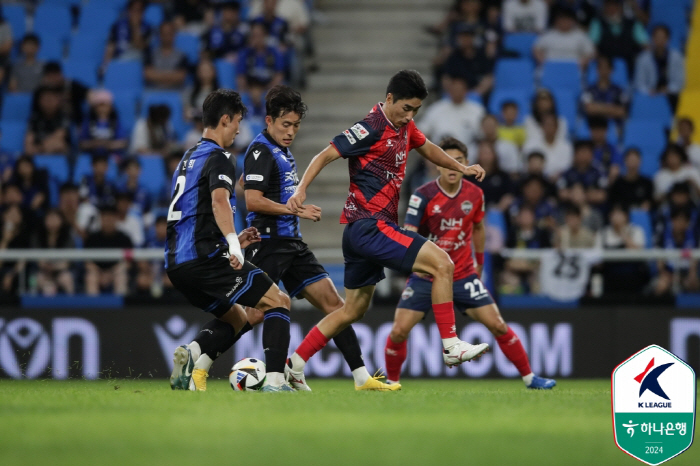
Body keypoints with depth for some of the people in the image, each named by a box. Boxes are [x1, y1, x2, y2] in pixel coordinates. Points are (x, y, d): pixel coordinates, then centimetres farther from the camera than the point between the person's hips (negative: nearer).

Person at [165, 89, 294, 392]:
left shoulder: (189, 158, 24)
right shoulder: (218, 159, -6)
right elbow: (219, 201, -26)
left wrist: (232, 242, 32)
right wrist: (233, 245, -37)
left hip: (177, 265, 9)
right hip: (205, 260, -9)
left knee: (236, 318, 24)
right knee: (279, 301, -1)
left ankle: (193, 354, -4)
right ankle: (274, 381, -16)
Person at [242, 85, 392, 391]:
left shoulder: (283, 152, 18)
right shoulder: (261, 151, -11)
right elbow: (253, 201, -19)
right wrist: (296, 209, -17)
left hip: (292, 244, 9)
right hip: (269, 244, -9)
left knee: (332, 303, 3)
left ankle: (361, 377, 2)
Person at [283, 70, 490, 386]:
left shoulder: (404, 126, 13)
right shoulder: (372, 128, -14)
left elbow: (427, 148, 33)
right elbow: (325, 156, -16)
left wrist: (461, 168, 23)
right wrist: (300, 190, -28)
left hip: (365, 230, 10)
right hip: (369, 225, -10)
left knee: (353, 310, 16)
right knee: (442, 264, -16)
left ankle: (293, 365, 17)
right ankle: (451, 346, -14)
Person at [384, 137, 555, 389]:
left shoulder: (474, 194, -3)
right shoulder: (423, 195, -14)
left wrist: (480, 263, 22)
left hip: (463, 276, 2)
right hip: (426, 277, -2)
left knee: (498, 325, -6)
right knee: (399, 331, -12)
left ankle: (529, 377, 8)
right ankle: (391, 381, 12)